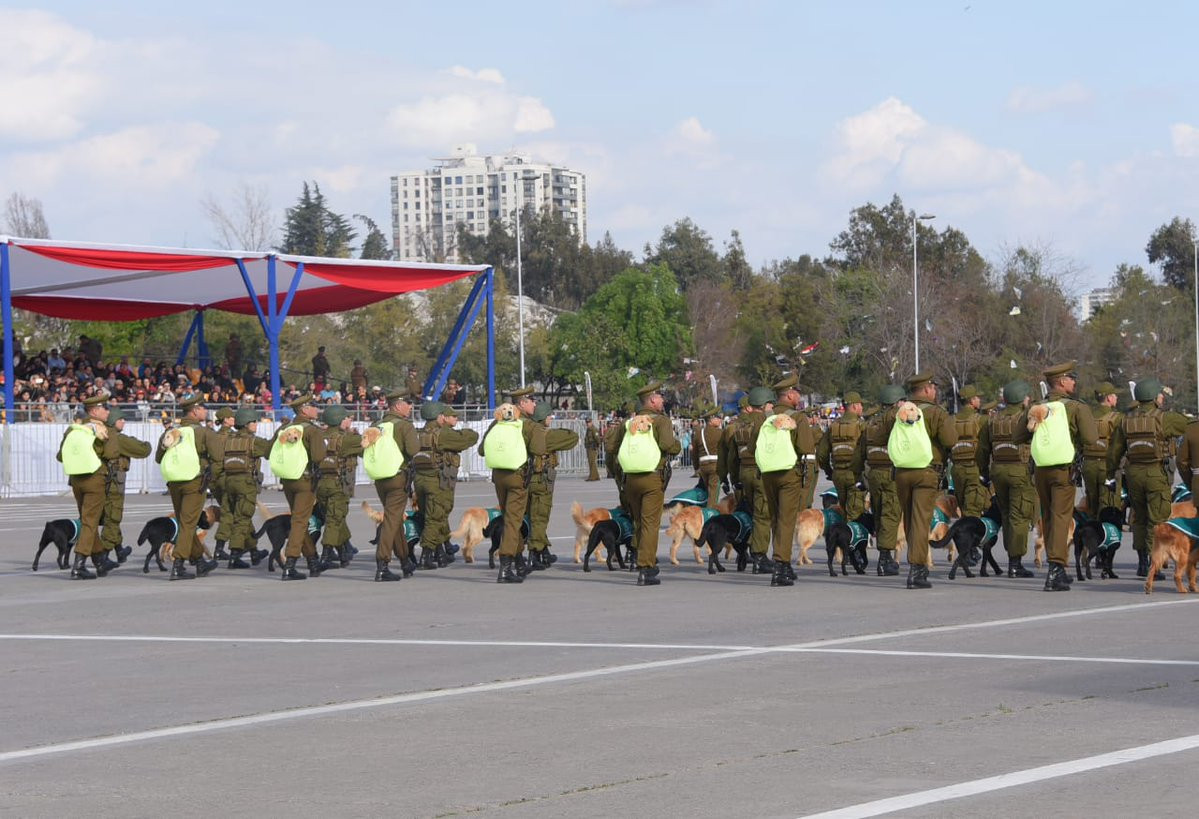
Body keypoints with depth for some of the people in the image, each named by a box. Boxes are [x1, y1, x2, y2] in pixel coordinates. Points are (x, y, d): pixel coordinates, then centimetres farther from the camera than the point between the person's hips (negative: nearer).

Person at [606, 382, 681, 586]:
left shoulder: (629, 423, 11)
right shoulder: (661, 421, -4)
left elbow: (612, 450, 12)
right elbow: (668, 445, -19)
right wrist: (677, 446, 2)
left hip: (631, 478, 5)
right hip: (653, 478, -5)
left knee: (638, 522, 18)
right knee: (650, 523, -4)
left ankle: (648, 563, 27)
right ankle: (645, 570, -9)